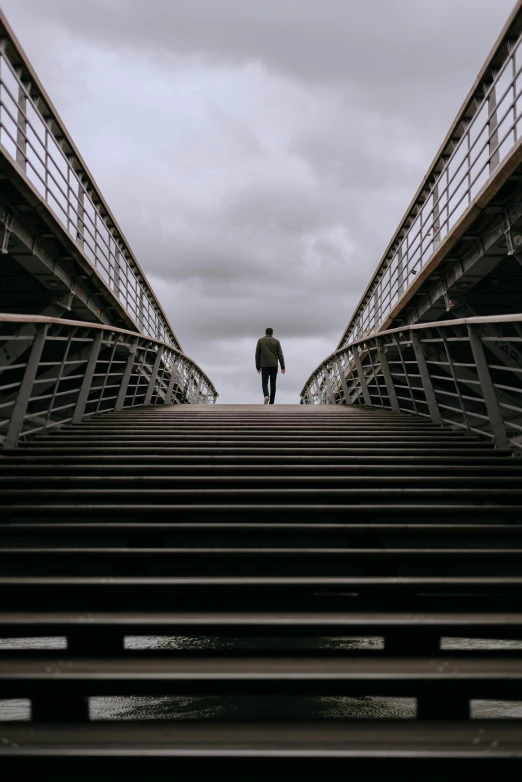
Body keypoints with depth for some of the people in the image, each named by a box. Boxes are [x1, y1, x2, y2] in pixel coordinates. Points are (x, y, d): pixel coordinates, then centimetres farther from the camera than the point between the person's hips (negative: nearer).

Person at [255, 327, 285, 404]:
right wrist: (283, 367, -2)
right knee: (273, 384, 9)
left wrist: (258, 367, 8)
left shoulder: (260, 341, 5)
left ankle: (266, 396, -27)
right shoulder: (276, 341, 4)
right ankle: (271, 403, 9)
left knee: (264, 383, 2)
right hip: (274, 365, 1)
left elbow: (257, 355, 3)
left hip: (264, 366, -1)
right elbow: (280, 355, -2)